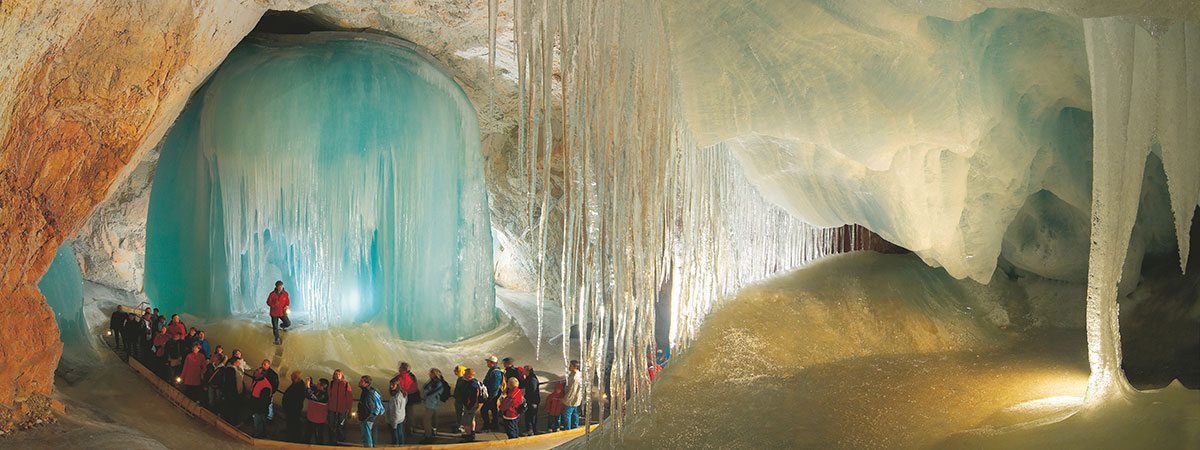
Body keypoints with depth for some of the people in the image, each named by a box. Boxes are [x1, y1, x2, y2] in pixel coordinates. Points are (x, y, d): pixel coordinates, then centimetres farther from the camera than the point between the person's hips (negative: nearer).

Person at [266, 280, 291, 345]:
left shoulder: (285, 293, -8)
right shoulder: (272, 294, -14)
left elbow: (288, 301, 4)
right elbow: (268, 302, -6)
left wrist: (286, 306, -17)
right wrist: (274, 304, -25)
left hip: (282, 312, 2)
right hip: (274, 313, -1)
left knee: (288, 323, -6)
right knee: (275, 327, 3)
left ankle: (282, 325, 31)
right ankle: (277, 339, 22)